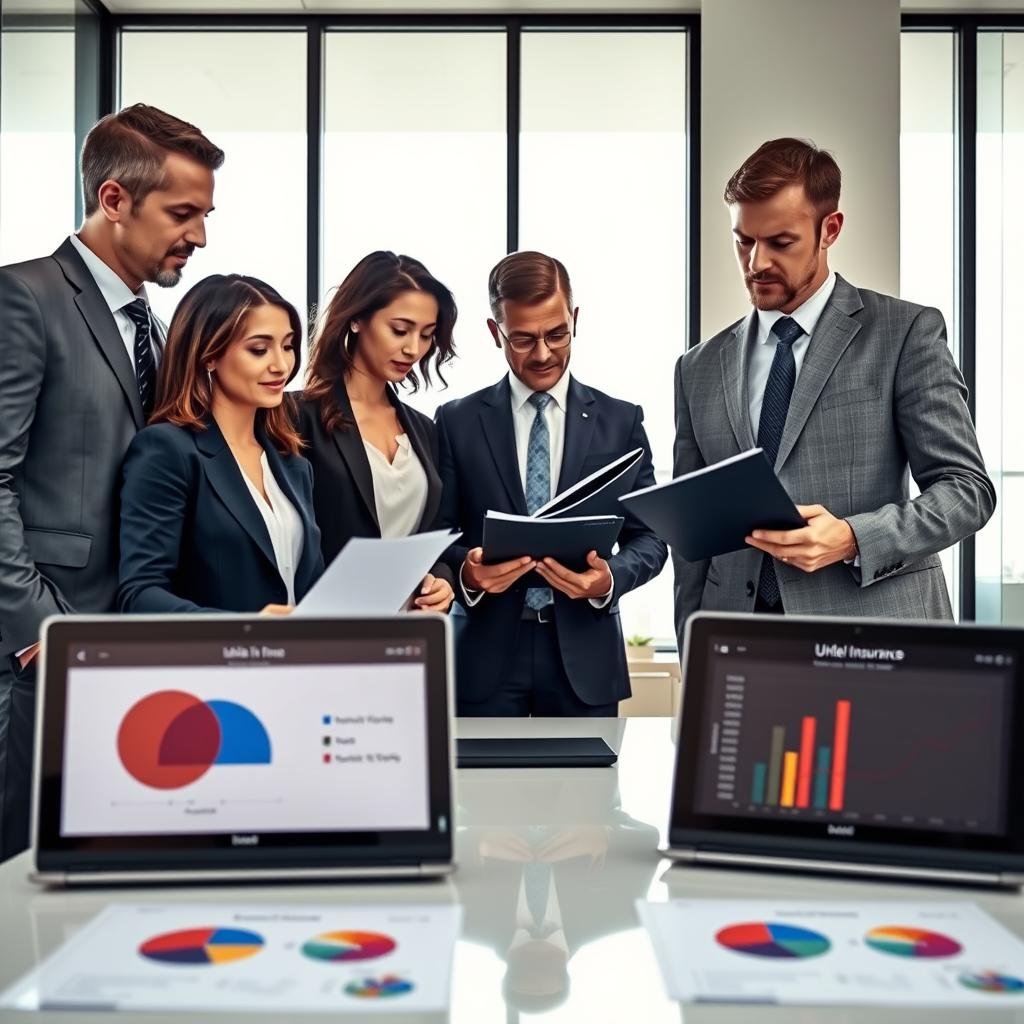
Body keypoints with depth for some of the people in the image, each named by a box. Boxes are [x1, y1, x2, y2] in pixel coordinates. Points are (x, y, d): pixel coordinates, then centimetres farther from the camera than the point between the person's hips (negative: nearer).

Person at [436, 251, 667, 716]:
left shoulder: (620, 421, 5)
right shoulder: (457, 421, 4)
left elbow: (649, 537, 5)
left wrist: (610, 578, -15)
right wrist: (467, 570, -17)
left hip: (585, 657, 1)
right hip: (486, 657, 0)